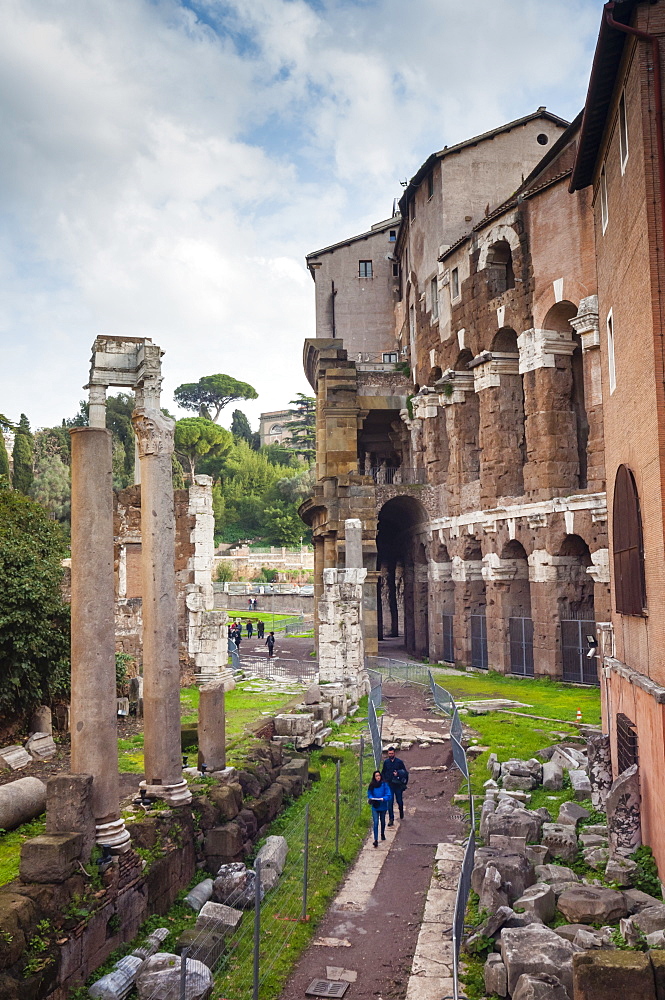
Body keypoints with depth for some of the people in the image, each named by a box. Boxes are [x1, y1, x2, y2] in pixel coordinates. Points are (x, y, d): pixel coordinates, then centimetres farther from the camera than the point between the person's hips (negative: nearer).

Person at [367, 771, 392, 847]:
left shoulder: (384, 784, -10)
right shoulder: (371, 785, -3)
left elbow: (389, 795, -10)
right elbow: (369, 794, 7)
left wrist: (383, 799, -26)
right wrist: (371, 798, -13)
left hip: (383, 806, 0)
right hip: (375, 806, 0)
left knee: (382, 821, 20)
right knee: (376, 822, -10)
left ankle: (382, 834, 45)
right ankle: (376, 840, -10)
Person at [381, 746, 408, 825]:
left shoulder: (399, 762, -3)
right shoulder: (386, 762, 4)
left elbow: (405, 773, 2)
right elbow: (383, 773, 15)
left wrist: (398, 774, -14)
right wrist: (384, 781, 2)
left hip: (398, 785, -1)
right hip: (389, 785, 1)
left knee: (399, 800, 9)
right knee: (390, 802, -2)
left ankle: (401, 811, 40)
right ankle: (391, 819, 5)